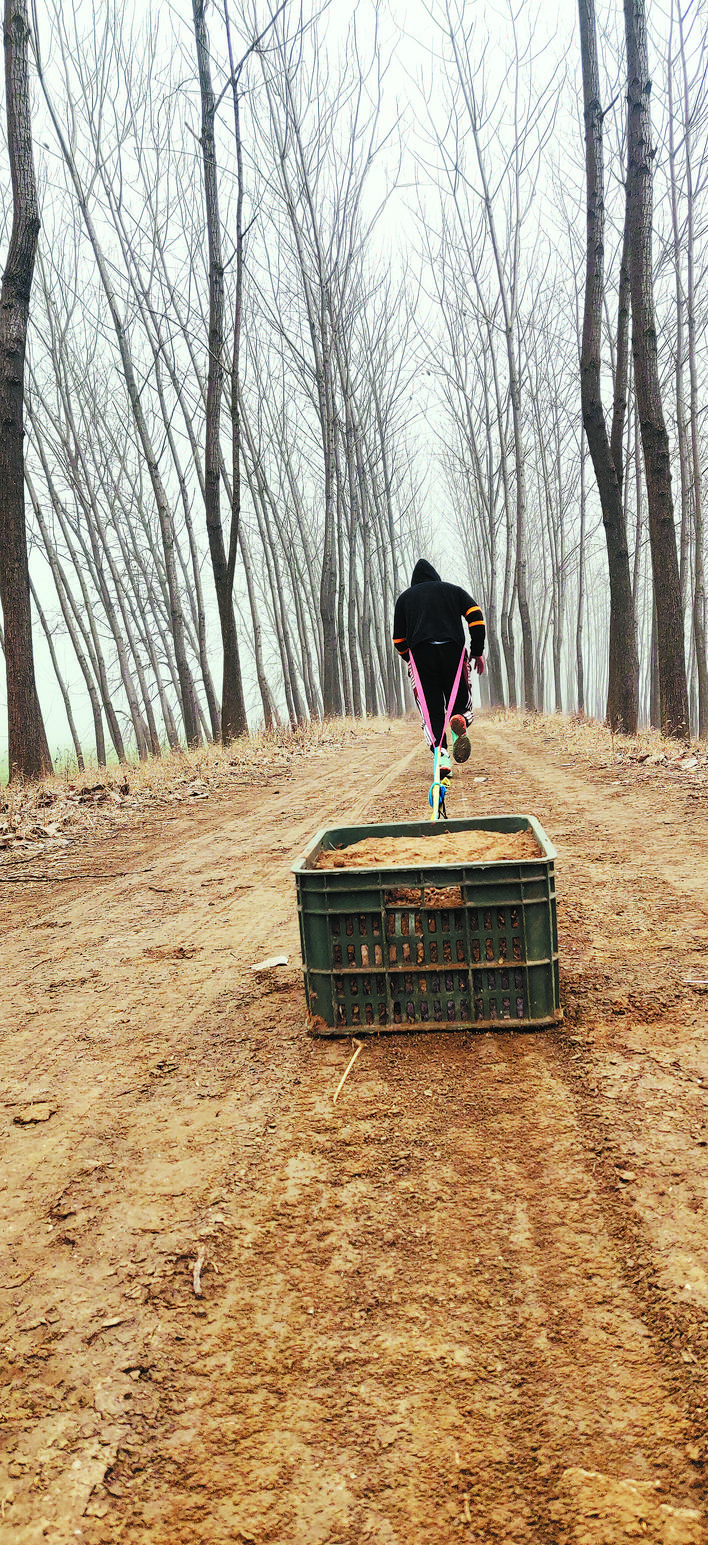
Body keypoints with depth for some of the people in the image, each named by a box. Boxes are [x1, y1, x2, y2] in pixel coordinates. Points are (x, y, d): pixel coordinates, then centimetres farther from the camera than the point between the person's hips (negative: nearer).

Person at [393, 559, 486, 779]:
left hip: (420, 653, 0)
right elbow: (475, 615, 4)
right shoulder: (454, 590, 21)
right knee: (460, 703, 10)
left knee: (432, 710, 3)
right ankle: (460, 719, -27)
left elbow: (399, 639, 16)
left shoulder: (405, 597, 22)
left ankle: (441, 754, -18)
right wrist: (477, 651, 5)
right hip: (453, 651, 0)